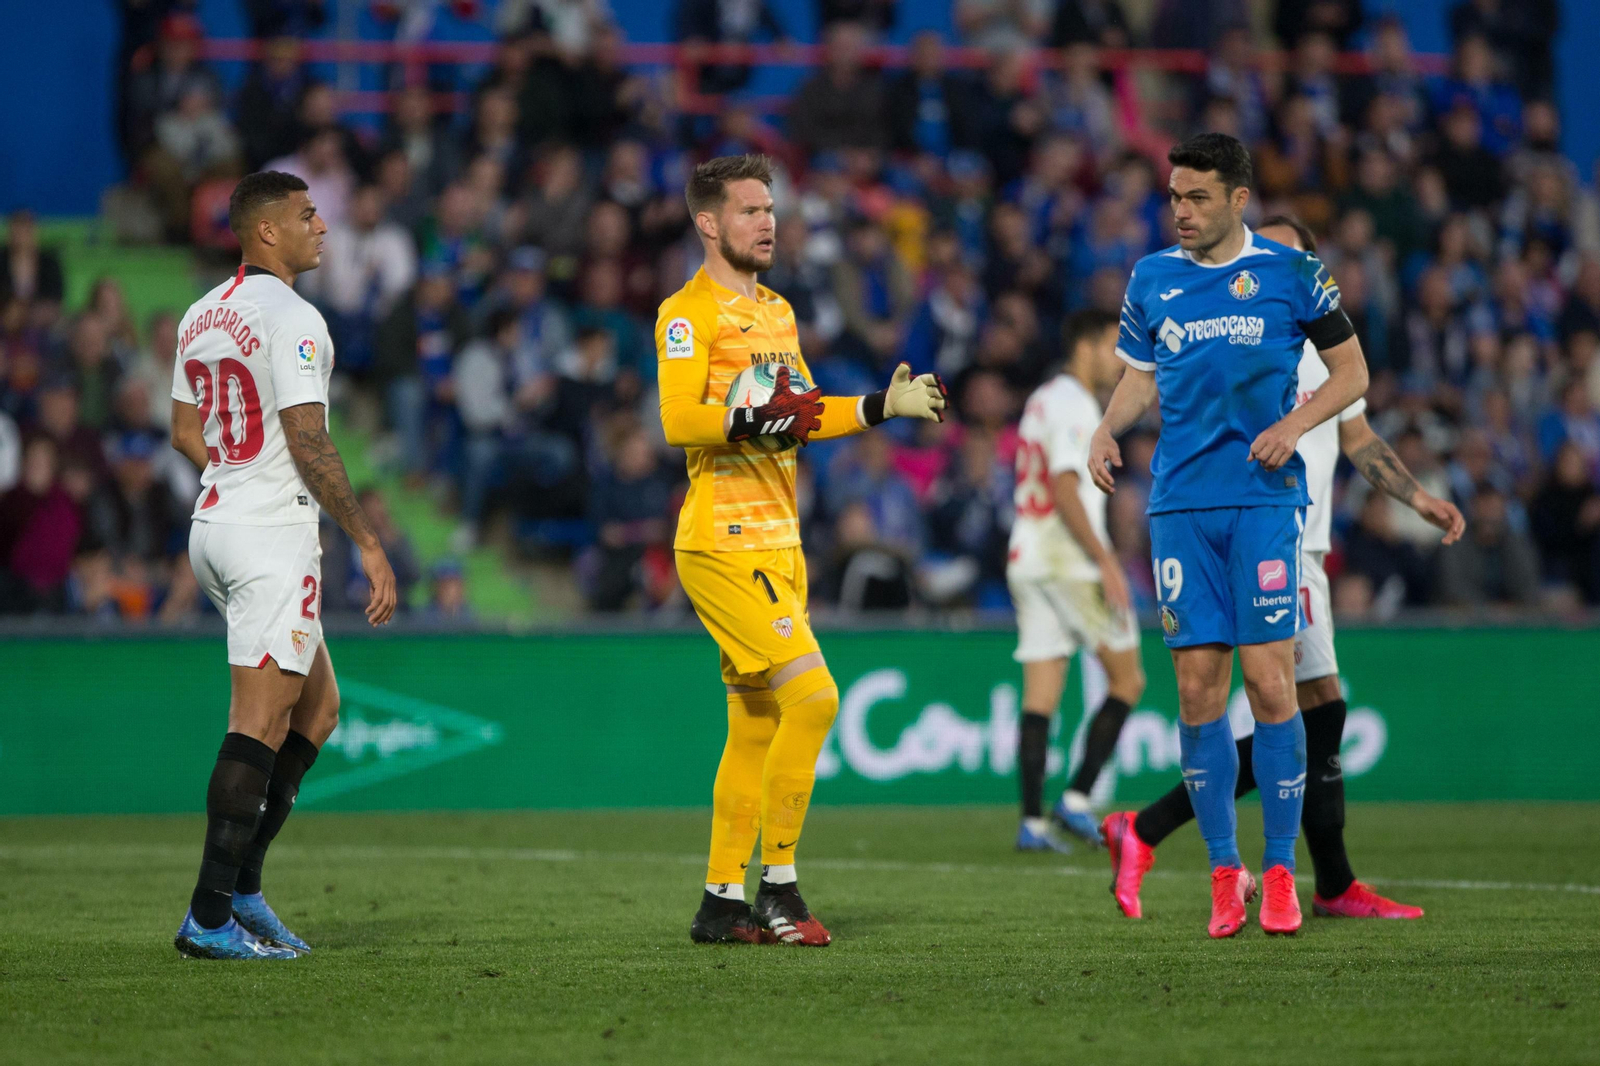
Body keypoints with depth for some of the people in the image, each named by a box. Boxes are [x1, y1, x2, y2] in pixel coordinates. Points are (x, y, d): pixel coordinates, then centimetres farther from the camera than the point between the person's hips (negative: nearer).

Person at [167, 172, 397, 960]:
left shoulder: (201, 317, 13)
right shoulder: (290, 319, -14)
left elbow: (185, 433, 21)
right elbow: (309, 445, -19)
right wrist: (368, 542, -15)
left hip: (213, 528, 10)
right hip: (272, 538, -10)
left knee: (317, 706, 17)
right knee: (259, 725, -8)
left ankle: (241, 887, 14)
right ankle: (210, 916, -11)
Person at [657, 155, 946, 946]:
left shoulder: (776, 310, 20)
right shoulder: (688, 311, -8)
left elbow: (802, 412, 28)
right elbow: (677, 419, -20)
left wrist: (883, 406, 18)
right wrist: (748, 421, -32)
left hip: (776, 542, 9)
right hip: (723, 544, -9)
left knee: (756, 727, 9)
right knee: (811, 696, -17)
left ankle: (722, 902, 14)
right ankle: (777, 888, -10)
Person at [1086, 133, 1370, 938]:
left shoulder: (1290, 273, 2)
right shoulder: (1151, 279, 11)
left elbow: (1351, 373, 7)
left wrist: (1294, 423, -9)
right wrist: (1108, 427, 0)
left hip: (1264, 497, -3)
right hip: (1180, 503, 3)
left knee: (1269, 681, -8)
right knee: (1196, 686, -1)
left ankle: (1279, 873, 1)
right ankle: (1224, 872, 8)